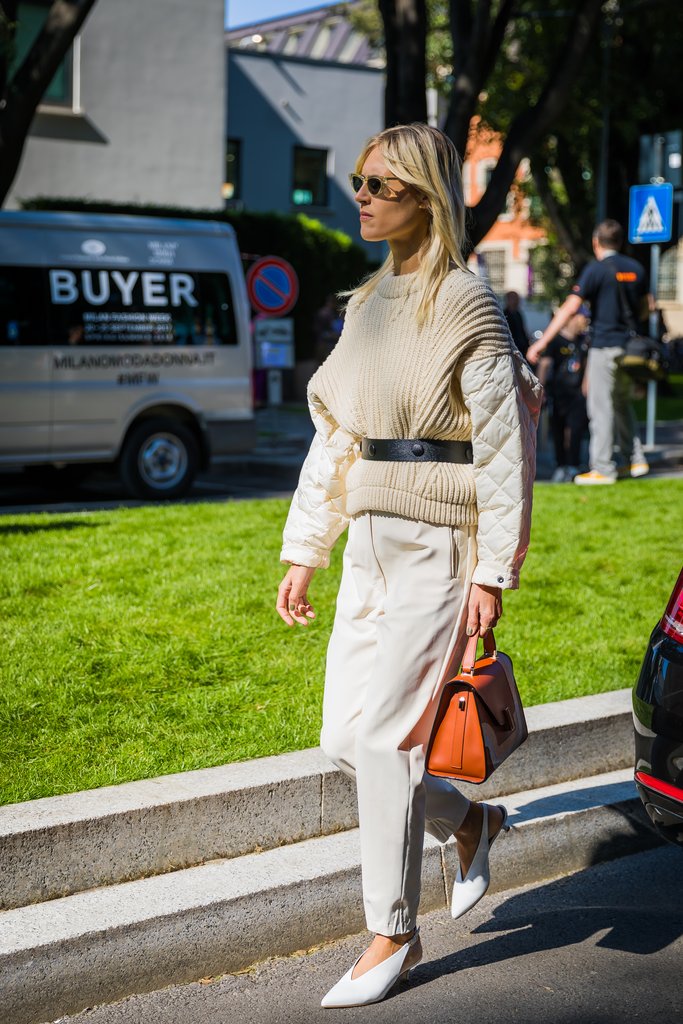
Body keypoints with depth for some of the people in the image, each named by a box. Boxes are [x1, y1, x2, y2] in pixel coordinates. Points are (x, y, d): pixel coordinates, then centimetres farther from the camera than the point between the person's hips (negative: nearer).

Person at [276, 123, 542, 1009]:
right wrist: (304, 554, 14)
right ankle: (472, 821, 34)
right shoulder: (370, 303, 13)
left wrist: (493, 574, -16)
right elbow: (334, 436, 15)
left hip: (439, 546, -7)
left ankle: (395, 934, 9)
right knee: (343, 741, 8)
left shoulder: (465, 305, -9)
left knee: (382, 736, -7)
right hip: (372, 544, 8)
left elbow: (504, 445, -12)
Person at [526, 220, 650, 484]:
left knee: (602, 408, -2)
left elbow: (570, 308, -16)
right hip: (630, 347, 7)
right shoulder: (635, 268, 8)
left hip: (604, 346, -7)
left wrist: (542, 342, -16)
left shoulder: (596, 269, -10)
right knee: (623, 404, 19)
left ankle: (602, 469, -1)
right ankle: (634, 459, 19)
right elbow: (643, 308, 18)